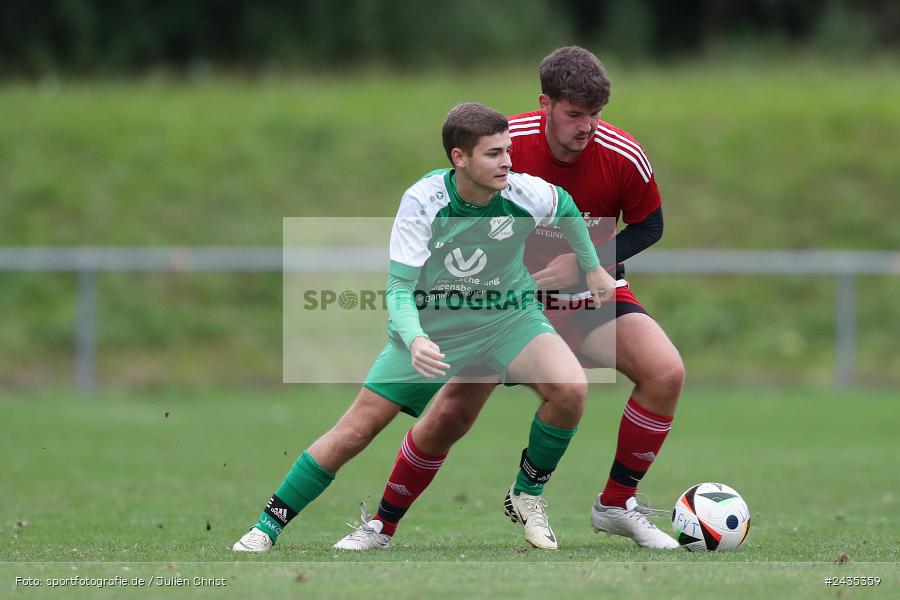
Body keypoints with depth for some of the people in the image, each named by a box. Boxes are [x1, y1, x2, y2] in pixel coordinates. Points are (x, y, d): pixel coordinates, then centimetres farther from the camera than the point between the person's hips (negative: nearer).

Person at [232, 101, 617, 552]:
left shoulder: (527, 194, -20)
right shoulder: (422, 201, -24)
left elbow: (566, 208, 7)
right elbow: (398, 289, -23)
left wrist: (592, 267, 18)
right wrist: (414, 340, -42)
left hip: (507, 316, 1)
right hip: (431, 325, -1)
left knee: (570, 388, -26)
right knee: (358, 427, -5)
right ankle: (269, 525, 9)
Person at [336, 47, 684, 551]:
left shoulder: (624, 157, -20)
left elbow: (649, 226, -4)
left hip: (593, 292, 1)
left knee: (666, 372, -24)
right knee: (450, 415, -7)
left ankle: (616, 507, -8)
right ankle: (381, 526, 15)